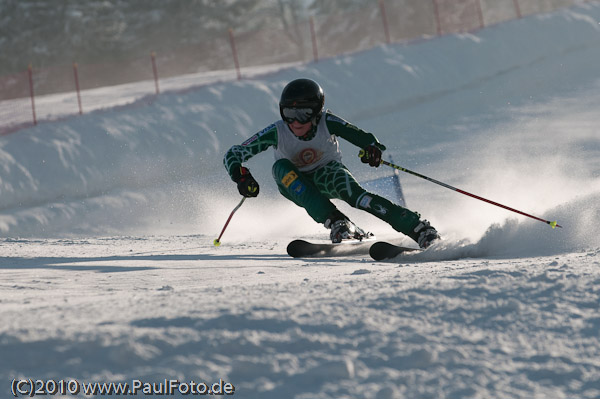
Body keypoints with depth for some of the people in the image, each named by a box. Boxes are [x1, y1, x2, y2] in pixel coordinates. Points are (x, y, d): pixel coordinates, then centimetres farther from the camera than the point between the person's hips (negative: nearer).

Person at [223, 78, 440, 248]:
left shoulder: (326, 123, -26)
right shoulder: (277, 132, -26)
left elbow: (360, 136, -21)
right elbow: (232, 156, -23)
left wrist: (372, 148, -44)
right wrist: (242, 177, -43)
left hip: (326, 174, -1)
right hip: (296, 185, 1)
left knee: (353, 193, -33)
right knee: (281, 166, -33)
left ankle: (420, 229, -34)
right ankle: (337, 223, -40)